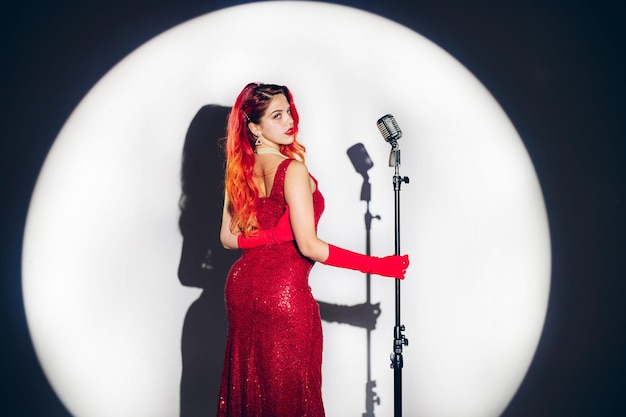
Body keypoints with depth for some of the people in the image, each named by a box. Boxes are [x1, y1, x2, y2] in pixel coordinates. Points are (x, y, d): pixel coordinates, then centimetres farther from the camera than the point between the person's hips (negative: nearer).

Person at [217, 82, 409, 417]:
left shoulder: (239, 170, 6)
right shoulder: (292, 169, -16)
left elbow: (228, 238, 10)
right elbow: (308, 246, -20)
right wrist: (377, 266, -15)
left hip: (242, 284, 8)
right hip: (283, 290, -7)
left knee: (247, 387, 18)